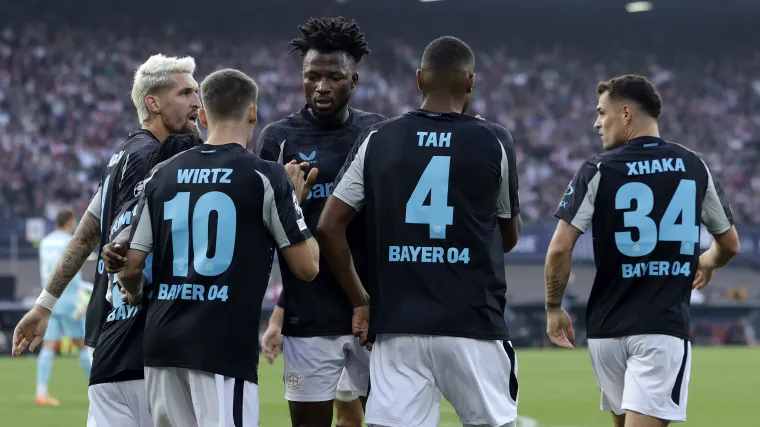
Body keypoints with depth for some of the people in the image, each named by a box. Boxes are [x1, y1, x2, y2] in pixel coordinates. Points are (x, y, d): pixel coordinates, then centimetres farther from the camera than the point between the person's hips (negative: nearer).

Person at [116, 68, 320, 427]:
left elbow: (131, 267, 9)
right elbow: (307, 267, -1)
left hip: (162, 341, 5)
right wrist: (295, 201, 14)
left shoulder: (162, 176, 9)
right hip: (225, 347, -5)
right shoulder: (264, 178, -4)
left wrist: (136, 295, 32)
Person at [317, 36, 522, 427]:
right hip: (473, 326, -1)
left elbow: (328, 228, 3)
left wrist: (360, 302, 11)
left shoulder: (378, 141, 4)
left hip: (397, 325, 1)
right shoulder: (493, 143, 0)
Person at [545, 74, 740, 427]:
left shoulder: (597, 171, -4)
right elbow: (729, 244, 16)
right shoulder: (695, 167, 4)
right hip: (664, 327, -1)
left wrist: (553, 309, 6)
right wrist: (707, 263, 39)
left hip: (607, 327, 1)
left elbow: (560, 249, -9)